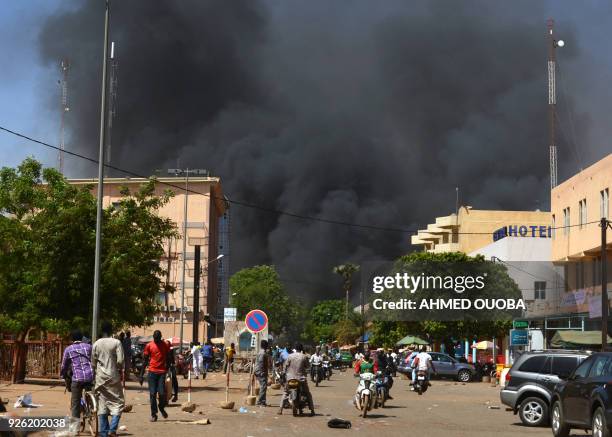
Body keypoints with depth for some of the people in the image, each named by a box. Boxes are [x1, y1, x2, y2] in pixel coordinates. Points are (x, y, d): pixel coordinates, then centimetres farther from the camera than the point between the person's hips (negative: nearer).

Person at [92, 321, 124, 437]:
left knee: (102, 405, 9)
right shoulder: (116, 342, -8)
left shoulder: (96, 344, 4)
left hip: (100, 378, 4)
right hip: (113, 377, -4)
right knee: (118, 403, 3)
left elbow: (93, 363, 8)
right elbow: (120, 360, -13)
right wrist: (120, 370, 5)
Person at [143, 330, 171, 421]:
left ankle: (162, 408, 21)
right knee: (152, 394, -1)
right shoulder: (149, 345, 2)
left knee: (162, 393, -8)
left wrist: (167, 369, 5)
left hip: (162, 372, 0)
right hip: (152, 372, 0)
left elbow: (168, 358, 11)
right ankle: (153, 415, 7)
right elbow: (145, 359, 6)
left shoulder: (165, 345, 4)